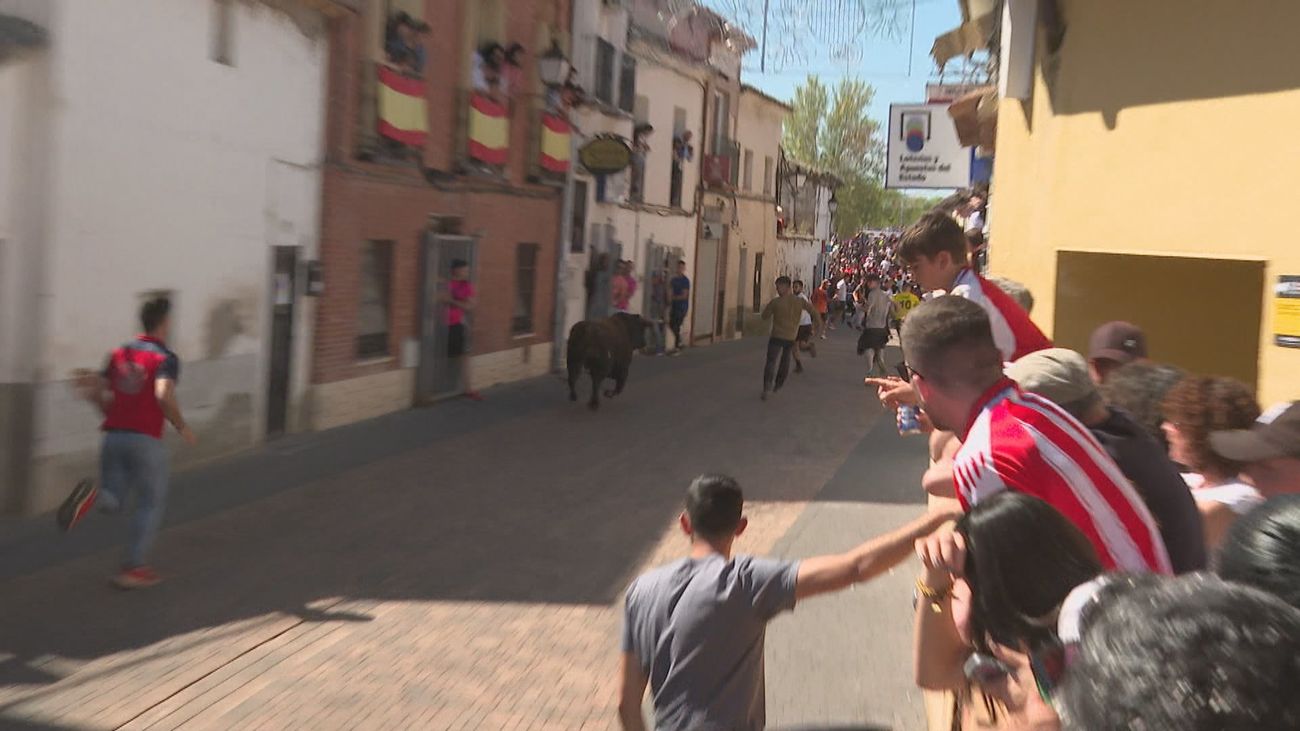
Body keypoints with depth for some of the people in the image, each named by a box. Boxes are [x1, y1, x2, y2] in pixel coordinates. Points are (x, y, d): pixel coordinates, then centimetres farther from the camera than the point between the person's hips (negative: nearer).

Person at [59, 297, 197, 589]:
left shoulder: (119, 353, 12)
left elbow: (91, 389, 10)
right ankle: (134, 568, 10)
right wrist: (182, 427, -9)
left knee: (113, 502, 14)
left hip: (114, 435, 5)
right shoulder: (165, 358, -6)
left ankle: (91, 495, -21)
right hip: (146, 439, -5)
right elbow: (164, 395, -23)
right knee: (151, 505, 10)